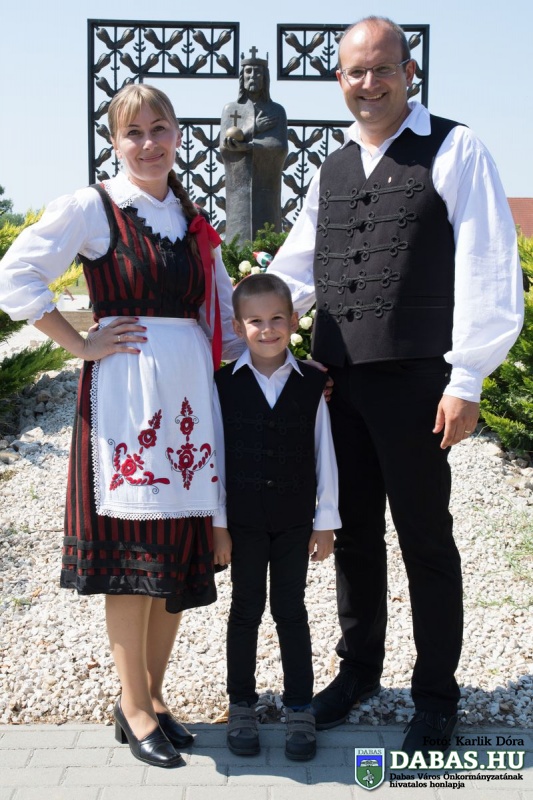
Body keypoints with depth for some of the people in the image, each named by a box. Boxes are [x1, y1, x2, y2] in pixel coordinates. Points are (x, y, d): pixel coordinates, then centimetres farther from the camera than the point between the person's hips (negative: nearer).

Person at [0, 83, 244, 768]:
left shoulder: (193, 219, 14)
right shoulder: (92, 207, -3)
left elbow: (223, 312, 19)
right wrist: (81, 345, -9)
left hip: (190, 390, 6)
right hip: (124, 387, -6)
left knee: (181, 551, 9)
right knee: (131, 550, -1)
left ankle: (151, 693, 24)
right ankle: (134, 706, 14)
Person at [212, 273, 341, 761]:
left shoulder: (312, 384, -3)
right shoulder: (226, 384, -4)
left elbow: (324, 457, 1)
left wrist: (326, 522, 1)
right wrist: (218, 526, -3)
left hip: (294, 520, 0)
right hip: (243, 520, 0)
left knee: (291, 610, 8)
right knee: (246, 609, 10)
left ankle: (299, 708, 19)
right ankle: (242, 705, 23)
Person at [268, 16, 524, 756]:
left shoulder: (455, 151, -3)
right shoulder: (331, 170, 16)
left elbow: (488, 271, -9)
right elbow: (294, 272, 19)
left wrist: (466, 378, -14)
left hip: (414, 381, -5)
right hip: (338, 382, 6)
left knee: (424, 539, 5)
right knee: (354, 531, 17)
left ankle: (435, 697, 23)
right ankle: (359, 667, 36)